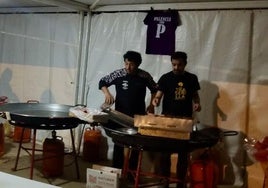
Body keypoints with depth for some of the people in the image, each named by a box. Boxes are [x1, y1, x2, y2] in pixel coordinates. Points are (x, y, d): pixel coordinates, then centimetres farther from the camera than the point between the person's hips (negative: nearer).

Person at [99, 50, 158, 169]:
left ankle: (132, 170, 23)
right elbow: (102, 82, 3)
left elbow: (155, 89, 11)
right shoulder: (118, 74, -8)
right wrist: (107, 93, -16)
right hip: (120, 115, -1)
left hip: (138, 115, 1)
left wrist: (151, 105, 1)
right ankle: (116, 169, 17)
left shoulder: (145, 76, -5)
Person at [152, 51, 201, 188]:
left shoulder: (192, 78, 4)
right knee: (165, 151, 4)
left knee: (184, 152, 8)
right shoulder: (165, 78, -3)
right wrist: (155, 100, -30)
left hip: (186, 120, 2)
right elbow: (158, 95, -8)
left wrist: (197, 103, -7)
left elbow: (195, 95, 14)